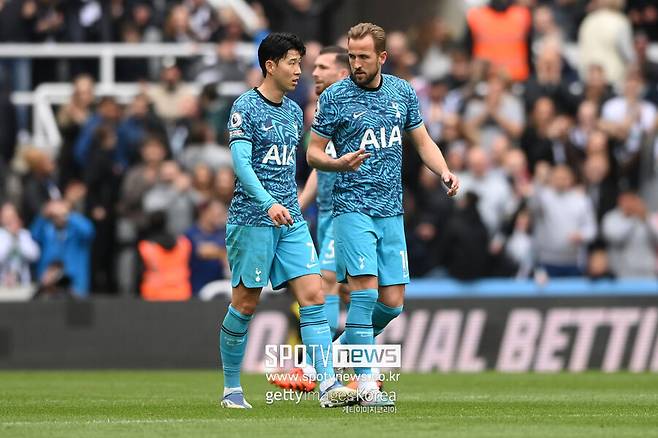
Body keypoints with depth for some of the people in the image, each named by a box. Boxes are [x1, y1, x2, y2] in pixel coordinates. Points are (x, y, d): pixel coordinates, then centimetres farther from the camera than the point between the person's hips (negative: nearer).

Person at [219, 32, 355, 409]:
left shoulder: (294, 112, 15)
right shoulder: (246, 107, -7)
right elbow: (240, 161, -17)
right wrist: (269, 202, -29)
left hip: (291, 220, 6)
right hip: (252, 219, -6)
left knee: (314, 295, -7)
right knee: (246, 303, 1)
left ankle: (328, 385, -14)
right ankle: (231, 388, 14)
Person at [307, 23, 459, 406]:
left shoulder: (403, 92, 8)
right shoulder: (335, 97, -4)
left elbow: (422, 140, 16)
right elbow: (313, 153, 1)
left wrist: (445, 172, -3)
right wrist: (340, 163, -21)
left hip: (392, 212, 5)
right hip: (353, 206, -5)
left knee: (392, 303, 3)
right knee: (365, 291, -16)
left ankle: (343, 347, 29)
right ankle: (367, 384, -13)